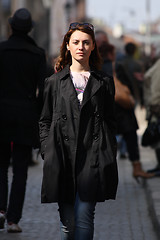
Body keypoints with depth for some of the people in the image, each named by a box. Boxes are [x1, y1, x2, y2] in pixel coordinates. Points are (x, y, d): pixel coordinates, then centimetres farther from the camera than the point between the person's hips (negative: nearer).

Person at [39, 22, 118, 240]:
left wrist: (109, 159, 2)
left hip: (92, 159, -1)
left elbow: (110, 123, 10)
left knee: (84, 219, -8)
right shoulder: (54, 82, 10)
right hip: (63, 159, 1)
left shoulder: (104, 83, 10)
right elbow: (45, 121, 12)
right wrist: (47, 154, 1)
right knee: (67, 221, 4)